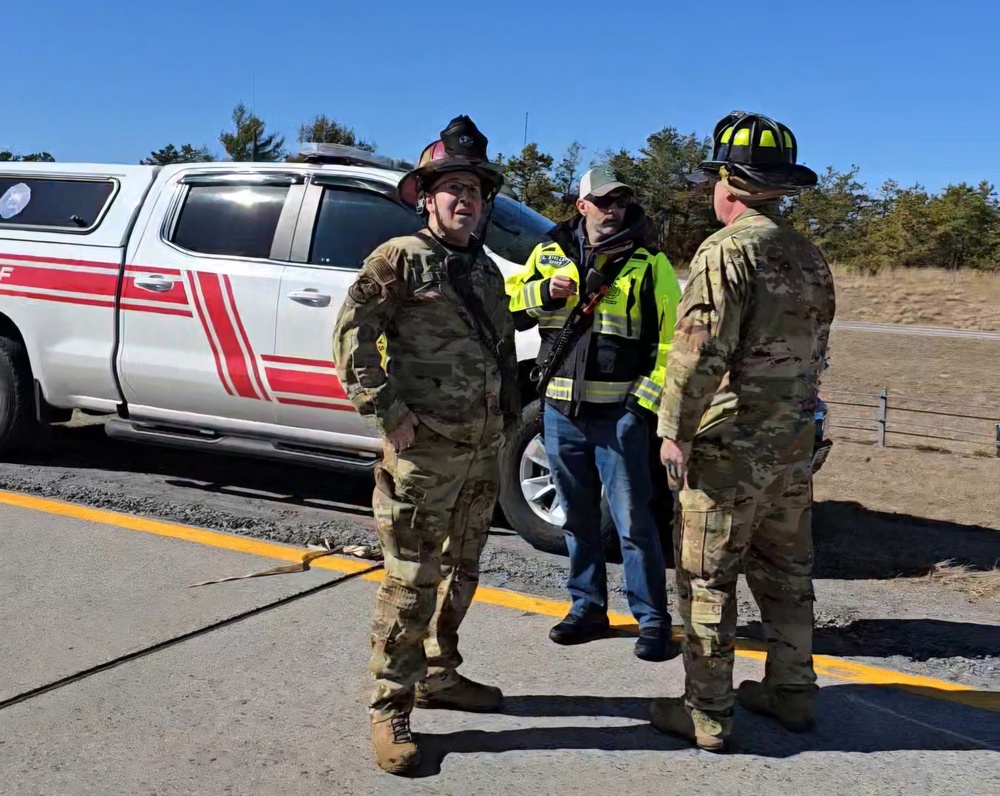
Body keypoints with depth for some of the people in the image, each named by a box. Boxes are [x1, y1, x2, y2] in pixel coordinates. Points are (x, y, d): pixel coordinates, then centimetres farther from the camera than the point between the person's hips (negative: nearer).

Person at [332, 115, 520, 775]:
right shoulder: (400, 259, -7)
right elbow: (351, 335, -13)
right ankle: (391, 710, 7)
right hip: (424, 448, -7)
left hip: (483, 448, 8)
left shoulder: (486, 270, 15)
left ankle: (439, 675, 34)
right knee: (411, 579, -5)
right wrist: (388, 413, -18)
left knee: (461, 571, 17)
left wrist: (509, 412, 13)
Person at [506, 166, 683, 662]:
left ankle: (652, 619, 9)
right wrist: (543, 293, -7)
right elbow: (508, 305, 12)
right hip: (560, 410, 4)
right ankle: (587, 607, 27)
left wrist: (647, 398, -12)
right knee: (577, 518, 14)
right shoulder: (549, 254, 10)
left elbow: (671, 337, -3)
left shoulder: (649, 263, 0)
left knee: (633, 521, -3)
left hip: (618, 413, -4)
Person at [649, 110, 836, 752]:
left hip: (731, 446, -8)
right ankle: (792, 693, 29)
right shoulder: (810, 258, 11)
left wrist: (675, 430, -16)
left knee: (707, 580, 1)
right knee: (787, 573, 17)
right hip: (795, 444, 8)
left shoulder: (727, 252, -15)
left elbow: (701, 351, -22)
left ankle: (708, 716, 9)